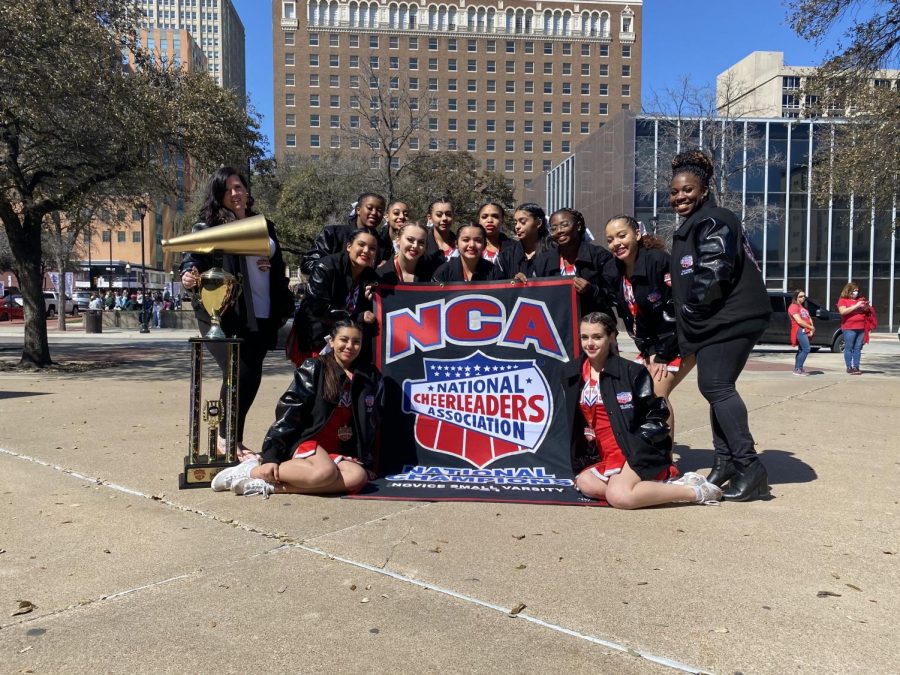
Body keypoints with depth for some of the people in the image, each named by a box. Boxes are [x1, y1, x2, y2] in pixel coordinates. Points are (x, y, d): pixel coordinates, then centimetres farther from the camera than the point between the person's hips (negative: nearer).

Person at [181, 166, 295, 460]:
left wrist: (283, 307, 11)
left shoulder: (264, 225, 16)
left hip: (260, 317, 5)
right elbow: (193, 256, -13)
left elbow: (279, 267, 21)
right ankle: (226, 438, 7)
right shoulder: (208, 226, 1)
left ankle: (235, 438, 20)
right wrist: (189, 274, -36)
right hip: (221, 315, -5)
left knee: (252, 376, 5)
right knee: (238, 372, -14)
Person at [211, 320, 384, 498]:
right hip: (307, 441, -4)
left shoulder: (370, 378, 9)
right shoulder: (313, 368, -2)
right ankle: (253, 471, -20)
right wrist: (272, 456, -15)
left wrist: (367, 462, 8)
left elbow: (371, 425, 14)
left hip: (340, 452, 4)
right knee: (325, 472, -38)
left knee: (359, 477, -31)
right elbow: (288, 411, -8)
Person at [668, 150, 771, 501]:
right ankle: (726, 460, 20)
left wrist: (689, 309, -11)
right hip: (713, 321, 10)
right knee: (717, 386, 12)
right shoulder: (689, 226, 21)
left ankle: (748, 466, -9)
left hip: (731, 319, -10)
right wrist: (686, 321, 15)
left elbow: (712, 275, -23)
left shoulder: (715, 222, -12)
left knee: (716, 386, -14)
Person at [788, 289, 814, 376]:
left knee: (801, 351, 8)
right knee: (806, 349, -17)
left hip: (806, 331, 9)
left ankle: (797, 369, 11)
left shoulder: (803, 307, 25)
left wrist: (811, 329, 1)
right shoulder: (794, 306, -5)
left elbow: (809, 318, 18)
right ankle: (798, 369, -16)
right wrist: (811, 328, -7)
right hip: (800, 330, -9)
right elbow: (799, 321, -13)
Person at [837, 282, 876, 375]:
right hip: (849, 328, -5)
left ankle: (856, 367, 8)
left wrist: (867, 307, 0)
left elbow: (867, 311, 23)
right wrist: (856, 306, -17)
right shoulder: (843, 300, 1)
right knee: (849, 348, -3)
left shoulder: (860, 299, 14)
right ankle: (849, 368, -1)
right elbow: (842, 311, -16)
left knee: (858, 348, 5)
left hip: (861, 328, 5)